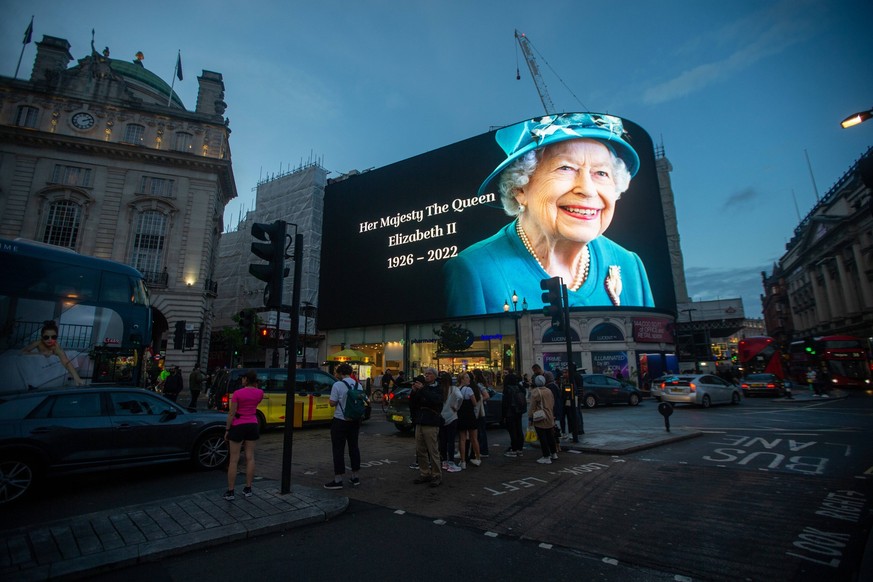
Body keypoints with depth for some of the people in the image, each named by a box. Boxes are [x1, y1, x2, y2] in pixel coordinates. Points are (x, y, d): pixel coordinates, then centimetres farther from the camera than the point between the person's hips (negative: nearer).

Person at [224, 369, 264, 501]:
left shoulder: (237, 393, -15)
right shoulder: (260, 393, -3)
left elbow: (231, 413, -12)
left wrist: (227, 430, -2)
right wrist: (254, 387, 10)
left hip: (238, 426, -4)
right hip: (252, 425, 4)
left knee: (233, 460, 5)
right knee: (250, 457, 11)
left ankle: (230, 492, 11)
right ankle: (248, 489, 18)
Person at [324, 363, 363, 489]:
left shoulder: (338, 385, -13)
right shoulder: (358, 385, 4)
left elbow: (332, 403, -14)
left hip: (340, 421, -6)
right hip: (355, 421, 6)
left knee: (338, 449, 2)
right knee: (354, 447, 14)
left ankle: (338, 480, 5)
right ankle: (355, 477, 22)